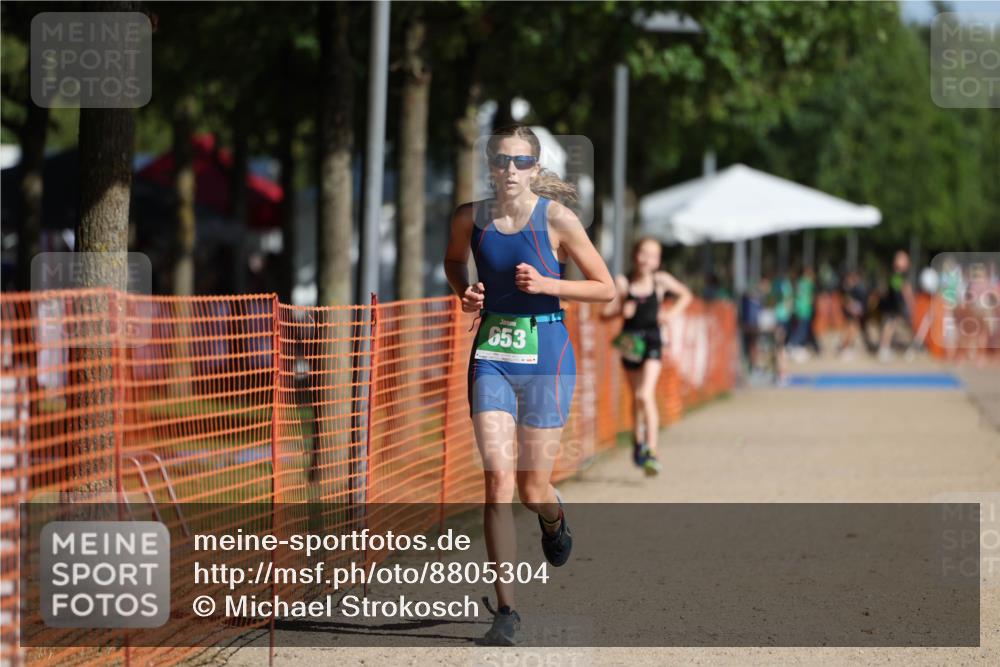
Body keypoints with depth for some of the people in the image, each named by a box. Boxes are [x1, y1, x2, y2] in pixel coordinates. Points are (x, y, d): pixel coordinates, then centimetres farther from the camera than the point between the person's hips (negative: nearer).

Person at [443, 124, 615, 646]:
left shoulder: (556, 219, -8)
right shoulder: (470, 218, 1)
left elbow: (605, 289, -3)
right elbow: (454, 259, 23)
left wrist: (545, 284, -17)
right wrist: (464, 292, 2)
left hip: (545, 355, -2)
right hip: (492, 354, 2)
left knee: (533, 491, 4)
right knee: (498, 479, -11)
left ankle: (554, 516, 45)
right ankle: (506, 610, -8)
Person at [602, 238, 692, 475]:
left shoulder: (661, 280, -4)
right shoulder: (622, 282, -6)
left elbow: (685, 295, 12)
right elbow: (605, 313, -5)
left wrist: (672, 312, -4)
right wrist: (620, 310, -25)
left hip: (652, 342, -2)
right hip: (630, 342, 2)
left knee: (646, 395, -19)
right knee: (636, 397, 17)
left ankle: (652, 449, -20)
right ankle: (639, 438, 42)